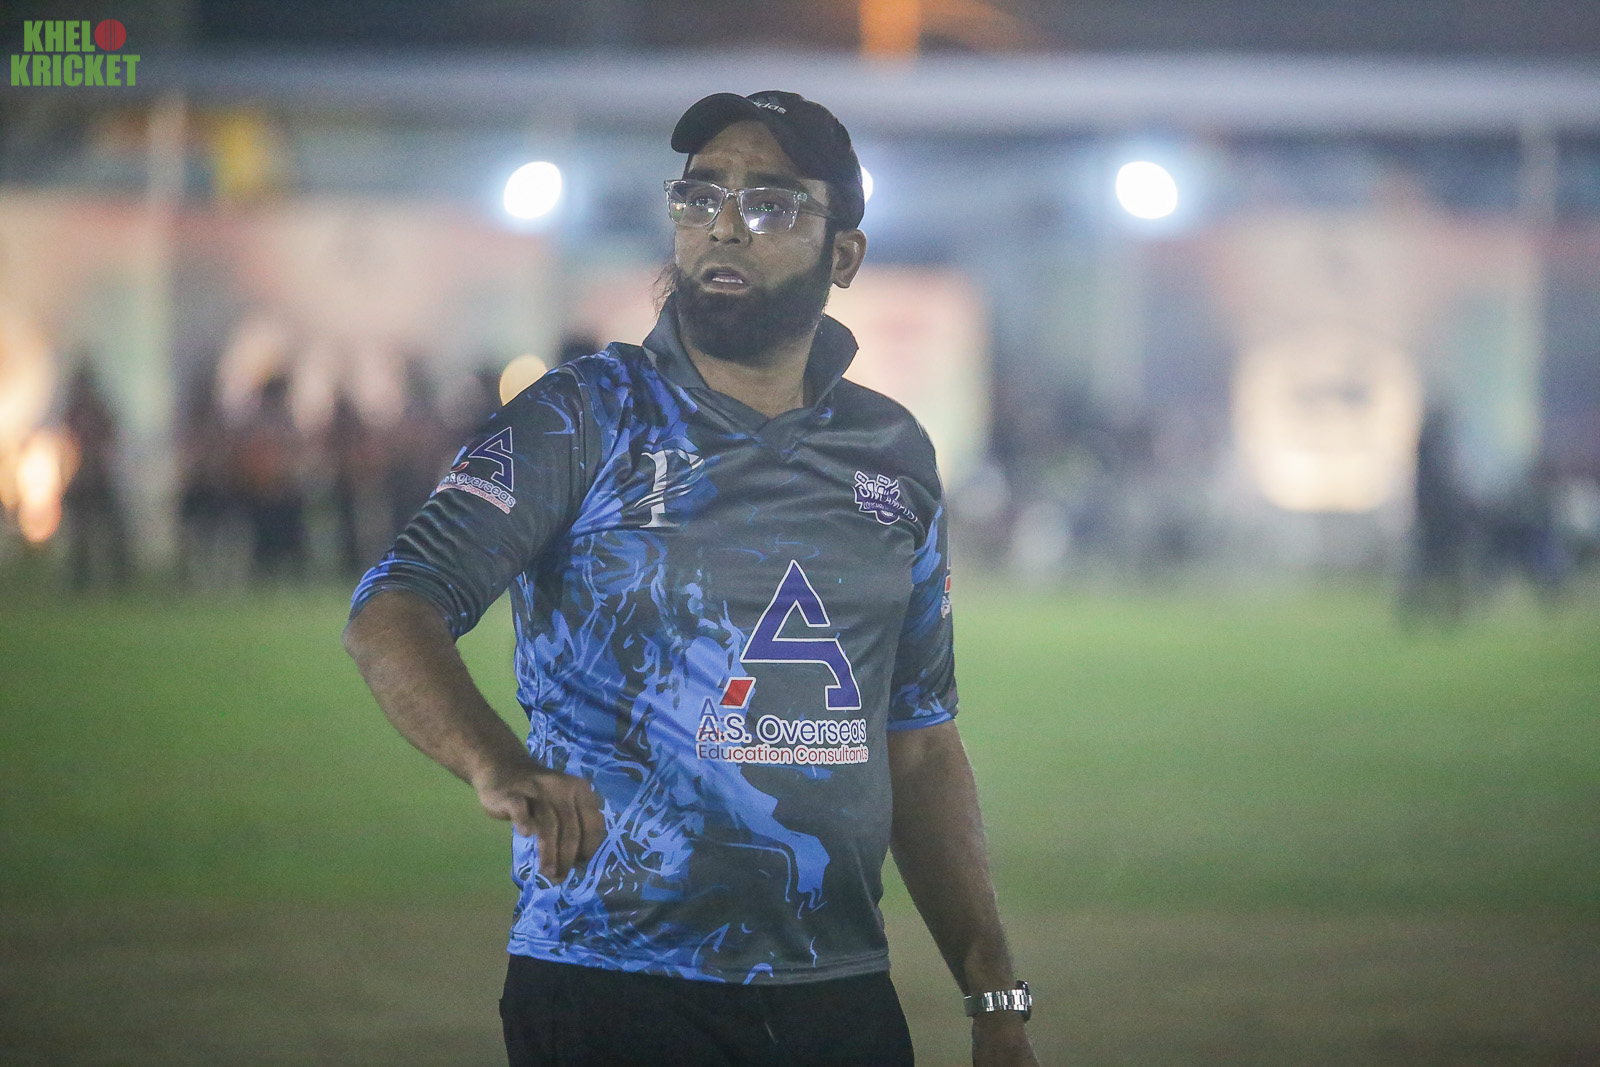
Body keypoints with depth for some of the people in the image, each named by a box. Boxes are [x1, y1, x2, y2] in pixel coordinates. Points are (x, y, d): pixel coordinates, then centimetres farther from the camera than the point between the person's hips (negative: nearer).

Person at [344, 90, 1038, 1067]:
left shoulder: (896, 457, 11)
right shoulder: (586, 420, -2)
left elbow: (919, 746, 16)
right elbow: (393, 614, -14)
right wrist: (499, 765, -34)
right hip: (610, 985, -4)